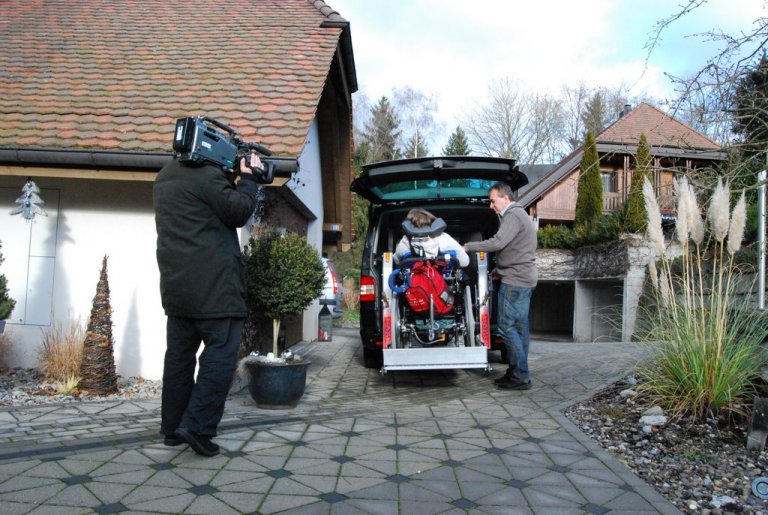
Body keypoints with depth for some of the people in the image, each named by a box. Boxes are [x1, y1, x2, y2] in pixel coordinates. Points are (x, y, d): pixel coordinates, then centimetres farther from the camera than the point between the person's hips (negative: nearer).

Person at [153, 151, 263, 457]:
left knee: (179, 354, 11)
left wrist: (231, 177, 16)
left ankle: (172, 428, 18)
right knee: (221, 354, -4)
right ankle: (197, 426, -9)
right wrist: (248, 178, 4)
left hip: (176, 283, 9)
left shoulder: (164, 178, 19)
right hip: (213, 284, -9)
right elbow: (239, 212, -9)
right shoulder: (208, 174, -10)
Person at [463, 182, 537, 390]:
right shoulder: (519, 214, 22)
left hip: (515, 281, -11)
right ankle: (518, 373, 17)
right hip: (524, 279, 11)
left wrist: (467, 246, -17)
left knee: (507, 326, -8)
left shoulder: (513, 215, -12)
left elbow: (498, 242, -24)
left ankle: (521, 377, -5)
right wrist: (500, 269, 22)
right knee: (519, 327, 11)